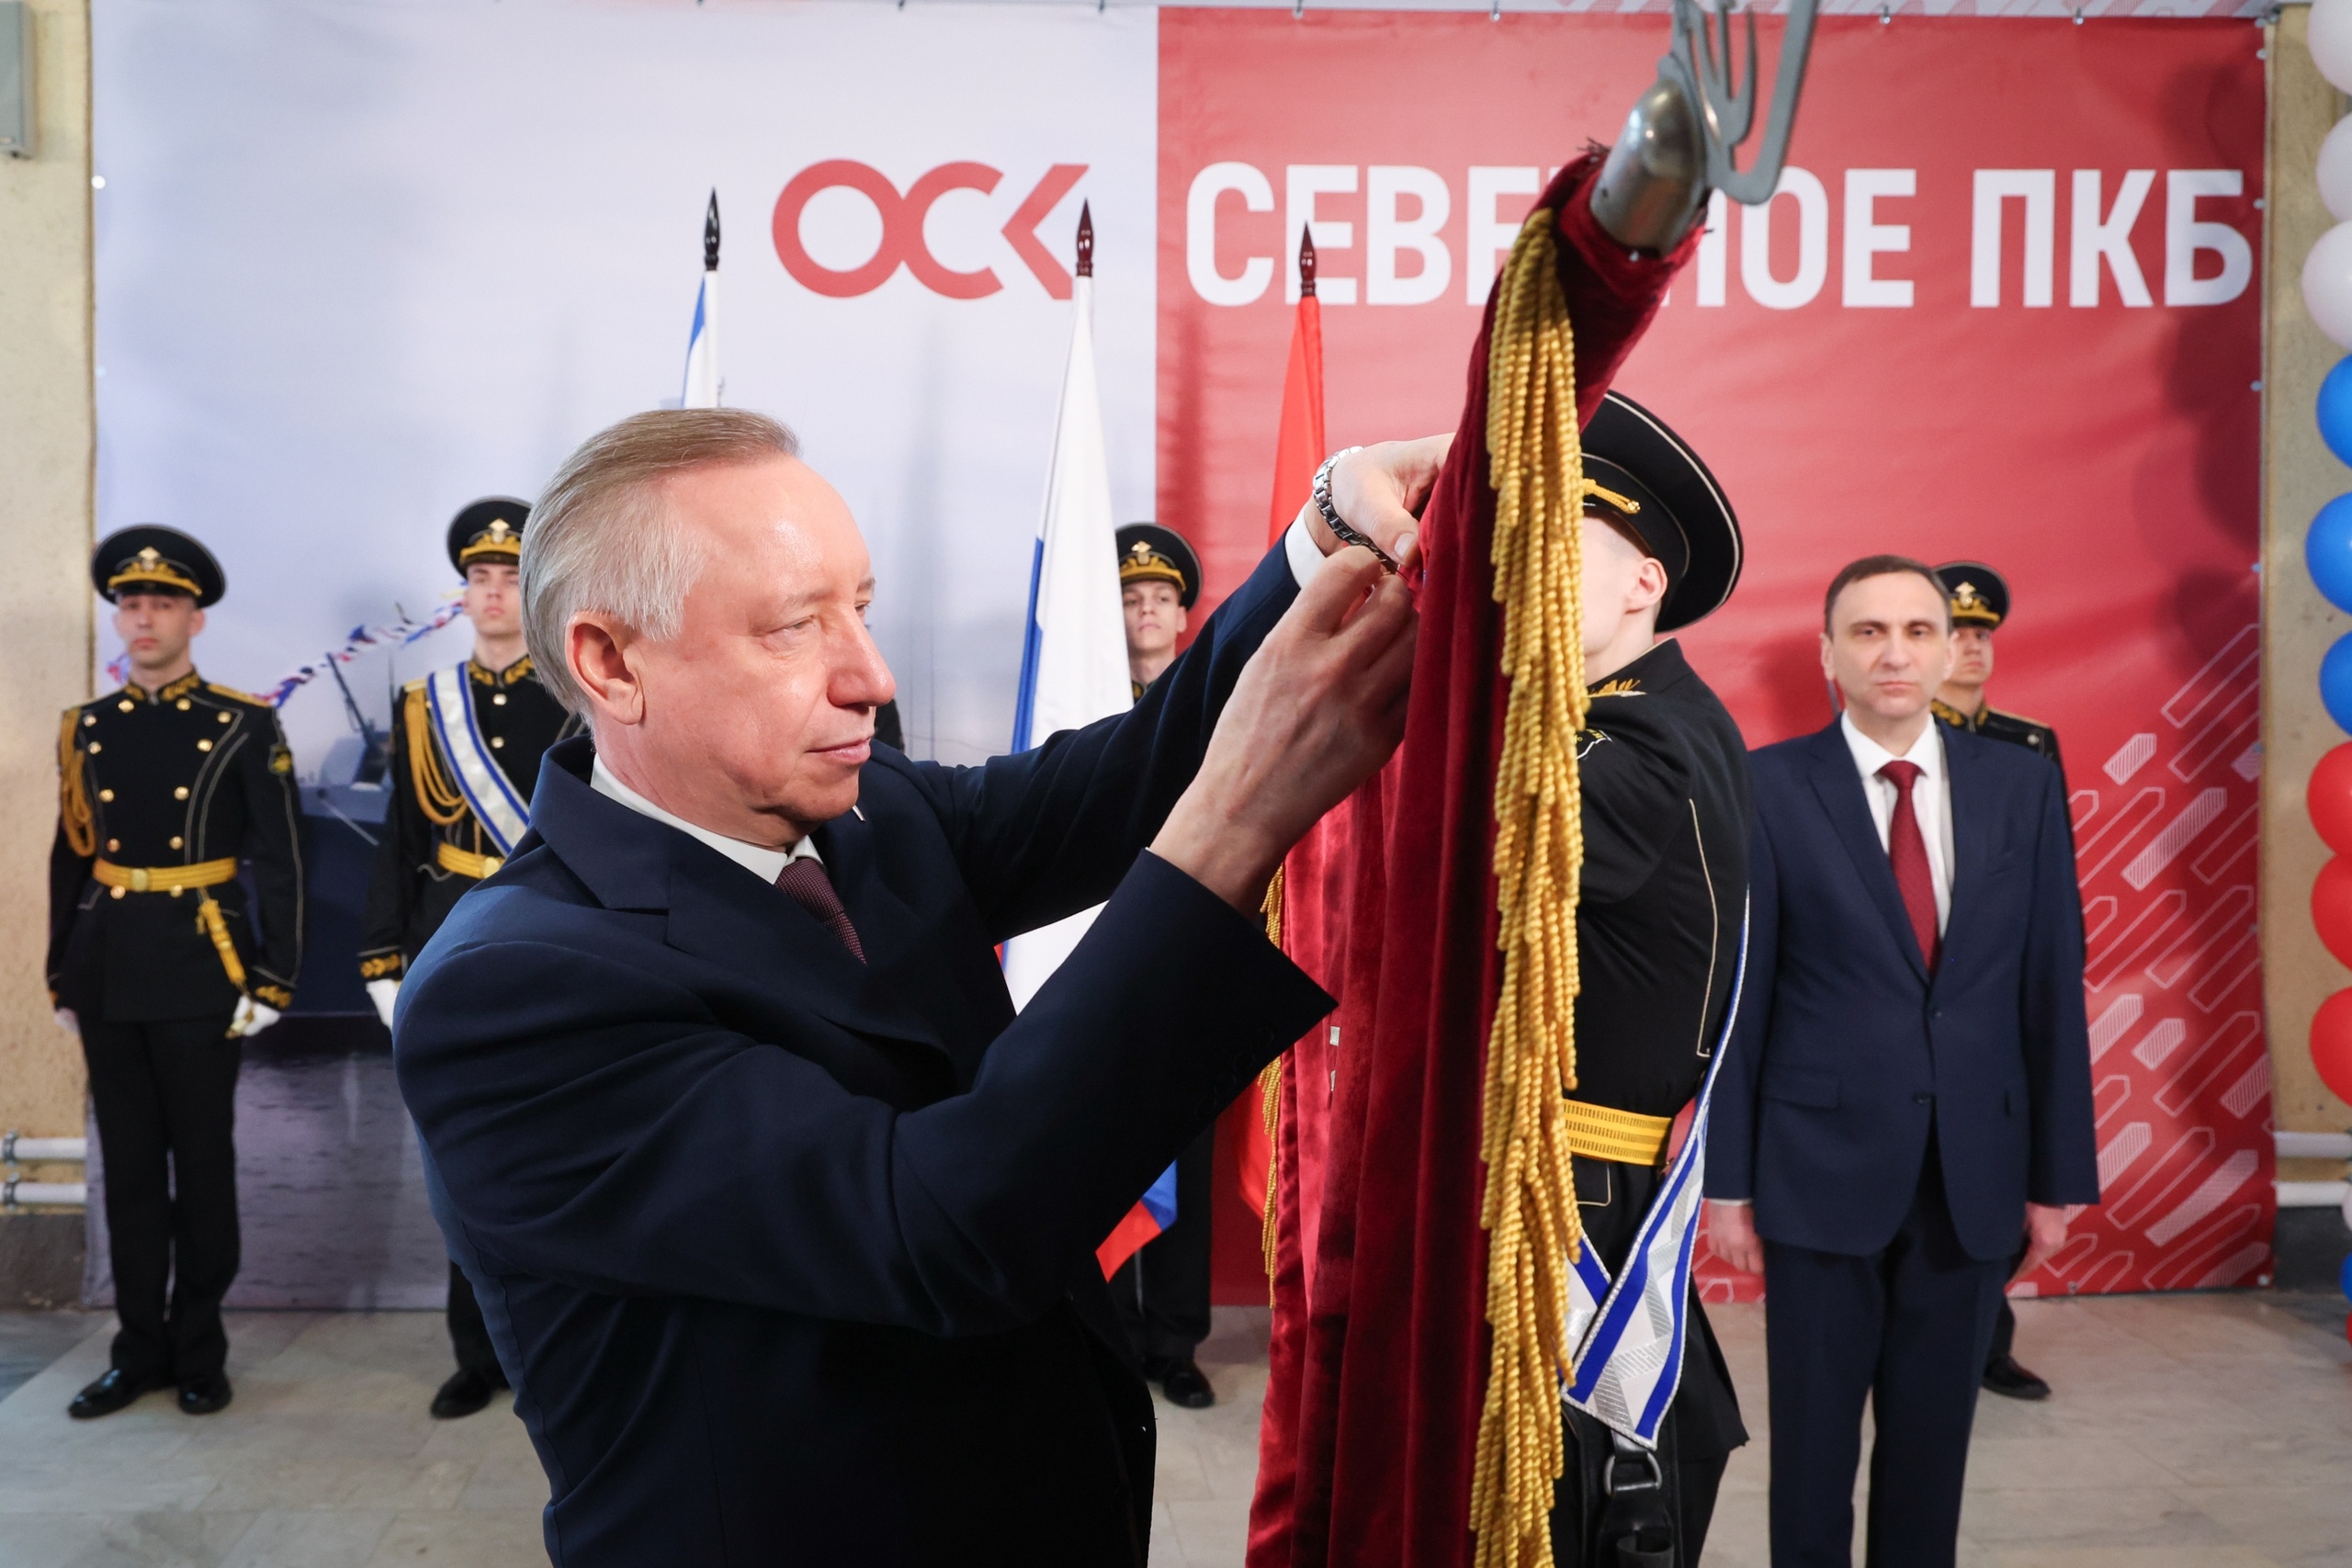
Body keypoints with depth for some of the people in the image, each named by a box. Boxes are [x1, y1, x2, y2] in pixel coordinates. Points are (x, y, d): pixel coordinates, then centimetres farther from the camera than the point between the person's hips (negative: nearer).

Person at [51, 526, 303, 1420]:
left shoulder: (245, 727, -3)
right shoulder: (86, 730, 9)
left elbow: (278, 864, -5)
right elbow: (69, 862, 11)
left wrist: (274, 980, -10)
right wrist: (62, 978, 9)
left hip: (201, 972, -4)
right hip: (108, 975, 4)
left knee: (202, 1164, 5)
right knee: (129, 1166, 10)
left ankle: (199, 1354, 17)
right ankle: (139, 1350, 21)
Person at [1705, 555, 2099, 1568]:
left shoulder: (2022, 786, 2)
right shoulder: (1769, 788, -7)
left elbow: (2052, 987, 4)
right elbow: (1738, 992, -6)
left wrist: (2059, 1172, 4)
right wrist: (1727, 1179, -6)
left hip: (1975, 1177, 3)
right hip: (1823, 1169, -2)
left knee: (1934, 1434, 14)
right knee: (1814, 1439, 10)